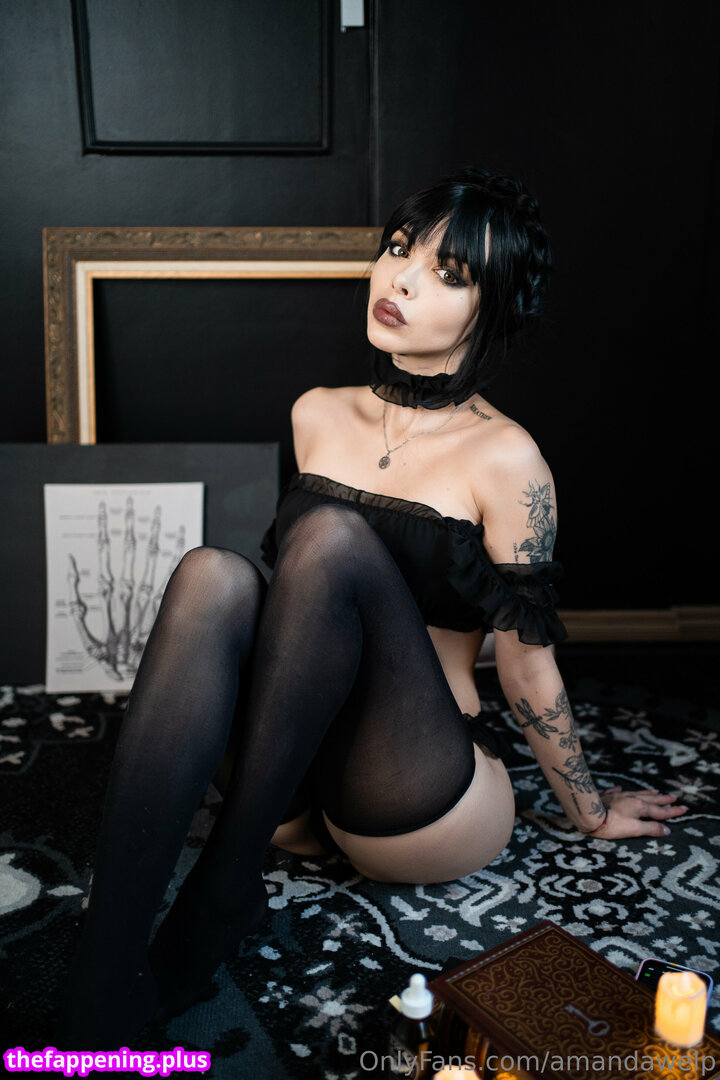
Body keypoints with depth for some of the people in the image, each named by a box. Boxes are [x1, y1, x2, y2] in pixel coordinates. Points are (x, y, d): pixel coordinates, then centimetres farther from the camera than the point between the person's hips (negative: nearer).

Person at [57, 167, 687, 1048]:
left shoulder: (503, 459, -8)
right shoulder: (317, 415, 8)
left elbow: (526, 660, 0)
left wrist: (590, 812, 9)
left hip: (416, 805, -4)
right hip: (290, 788, 4)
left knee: (333, 536, -27)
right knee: (213, 574, -26)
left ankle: (222, 888, -20)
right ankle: (105, 980, -33)